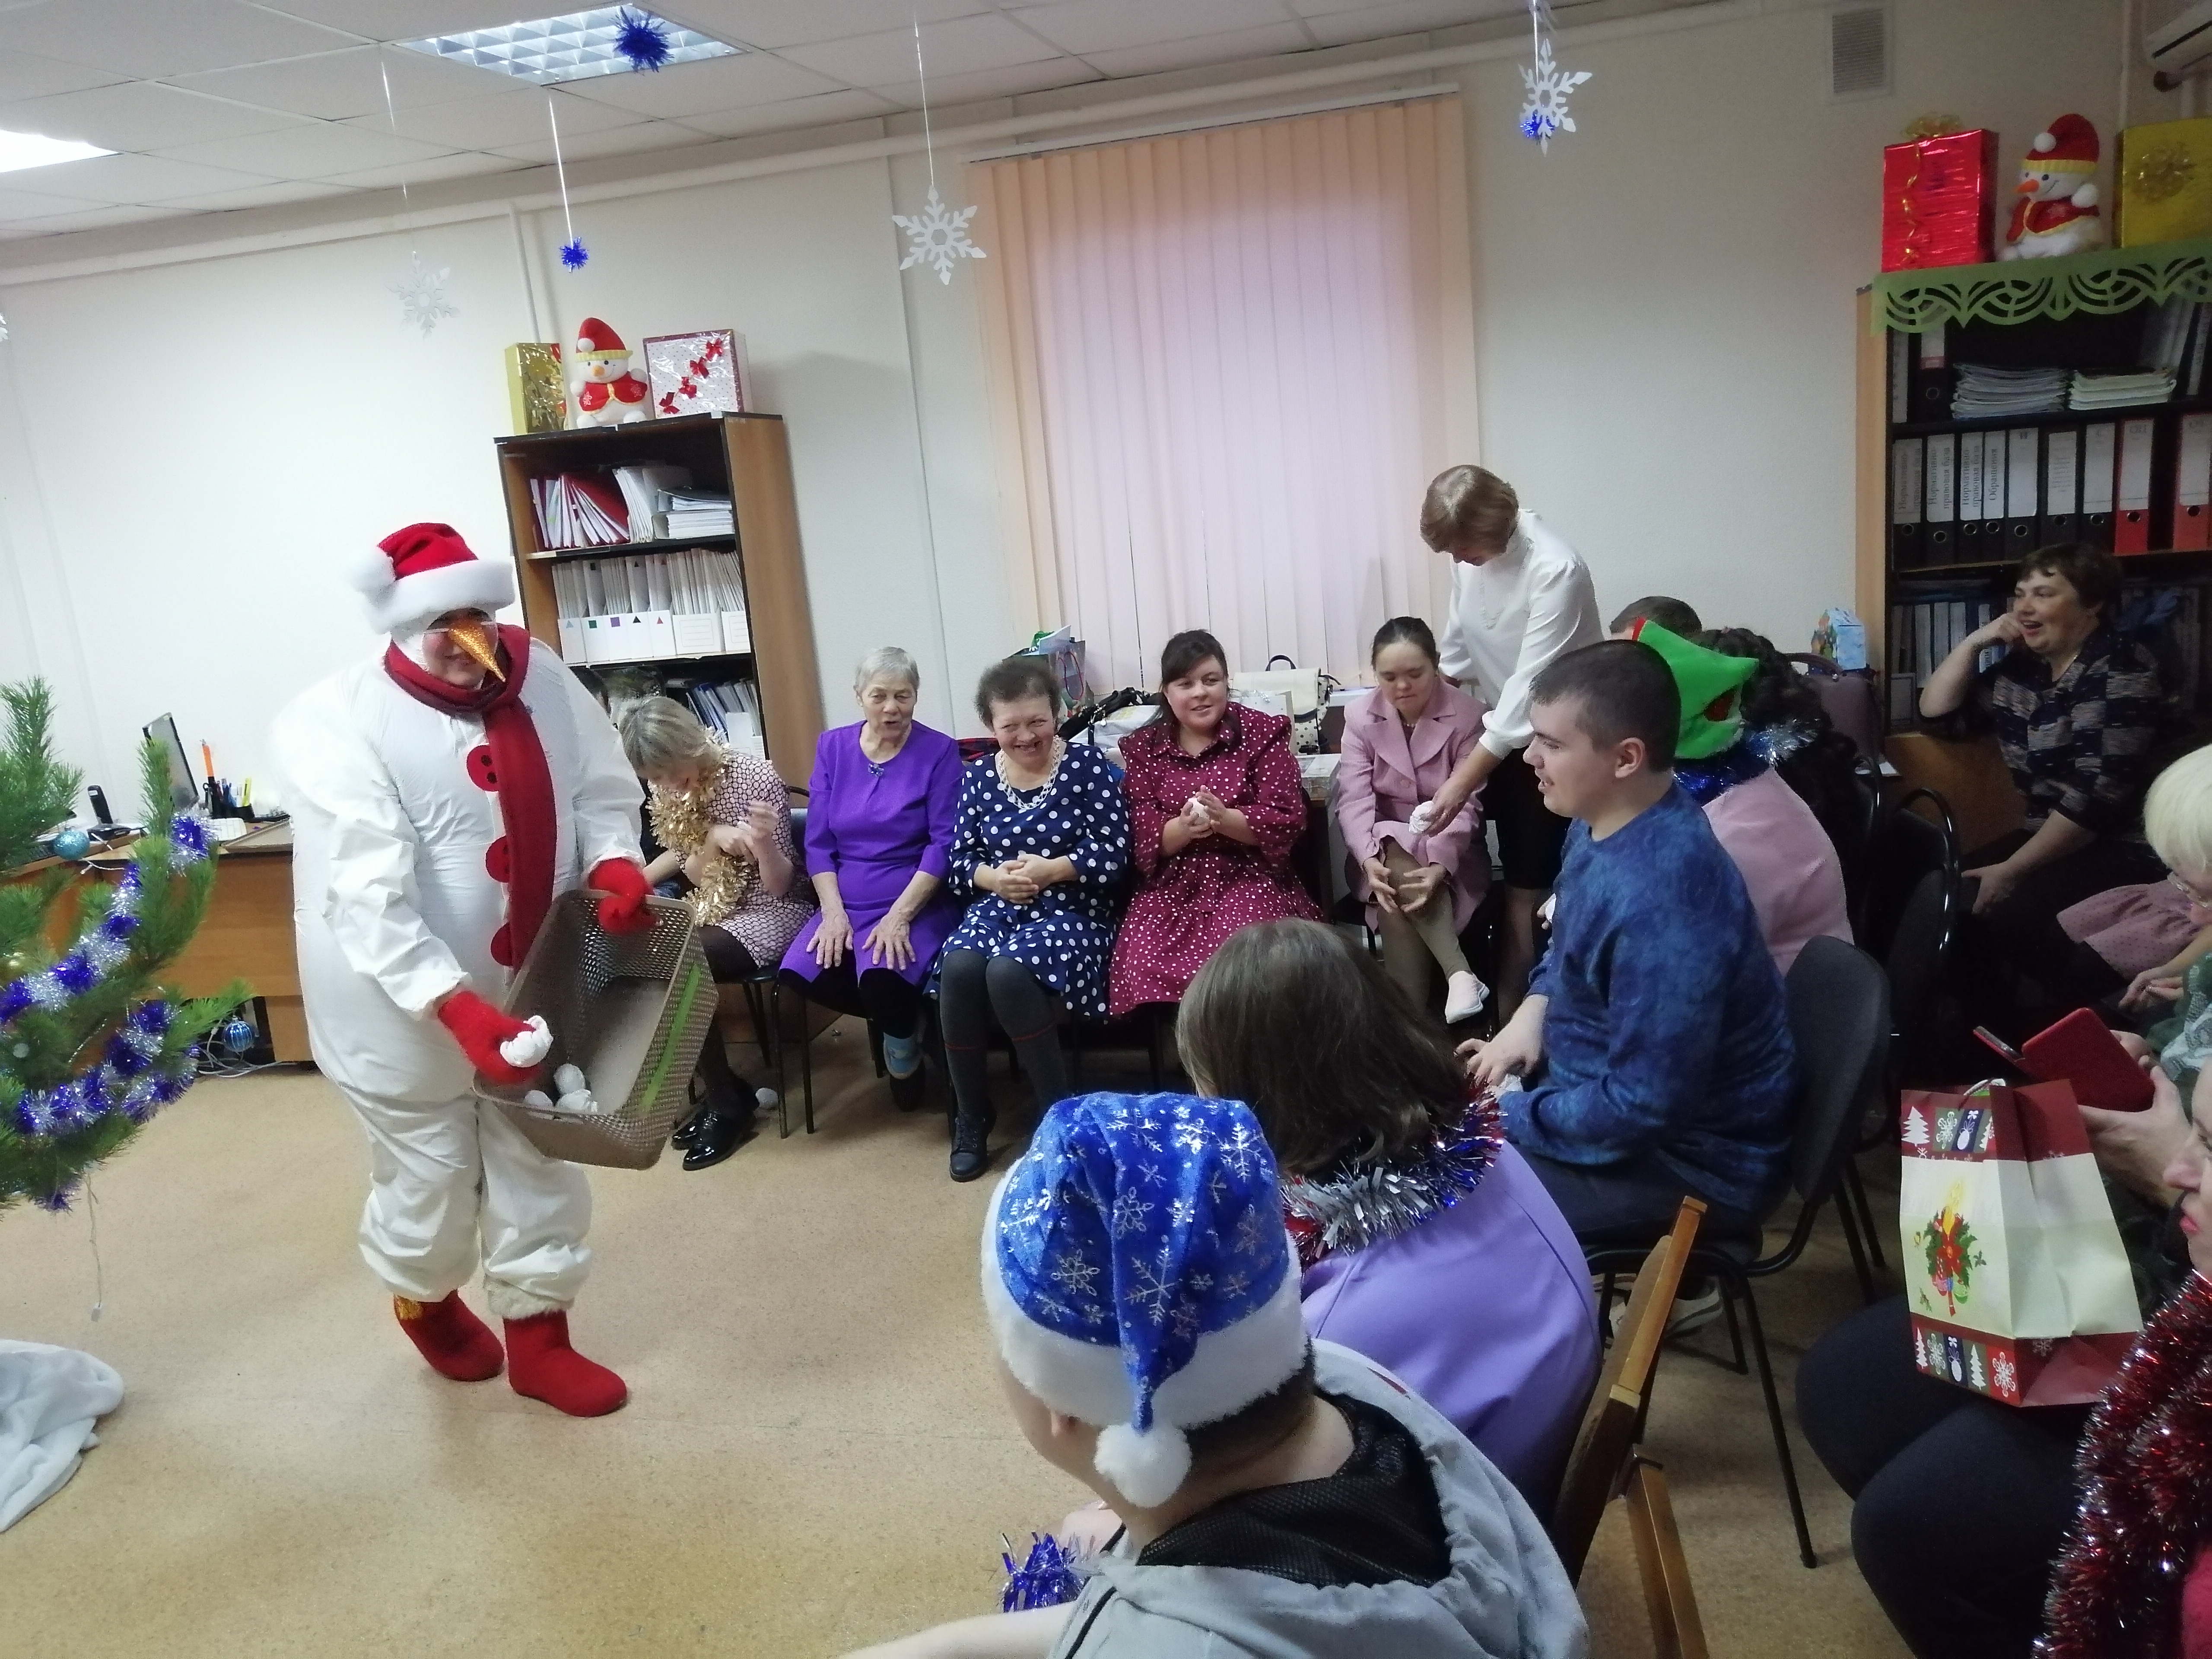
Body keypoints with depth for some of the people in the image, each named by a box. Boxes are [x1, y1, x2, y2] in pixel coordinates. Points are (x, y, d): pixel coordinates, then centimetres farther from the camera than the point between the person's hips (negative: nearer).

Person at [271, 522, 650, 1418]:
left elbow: (601, 790, 3)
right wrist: (458, 1011, -38)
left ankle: (538, 1340, 35)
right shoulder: (334, 725, -22)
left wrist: (614, 863, -19)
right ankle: (425, 1301, 47)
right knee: (430, 1174, 14)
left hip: (528, 979, 5)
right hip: (398, 1001, -4)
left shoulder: (539, 677, -7)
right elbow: (370, 898, -29)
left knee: (539, 1165, 15)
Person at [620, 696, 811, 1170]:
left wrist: (764, 844, -39)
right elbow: (688, 868, 4)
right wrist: (713, 840, -18)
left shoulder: (755, 778, -20)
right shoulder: (667, 789, -1)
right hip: (711, 910, 7)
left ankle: (728, 1102, -5)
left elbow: (779, 886, -17)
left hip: (768, 914, -7)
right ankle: (718, 1087, 1)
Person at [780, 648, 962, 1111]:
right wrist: (834, 912, -10)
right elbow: (818, 842, 5)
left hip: (918, 902, -4)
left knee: (883, 979, -33)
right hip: (847, 903, 4)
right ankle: (902, 1017, 3)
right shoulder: (832, 747, 7)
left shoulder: (939, 751, -4)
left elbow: (944, 844, -10)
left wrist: (899, 916, -20)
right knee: (802, 973, -24)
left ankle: (904, 1030, 5)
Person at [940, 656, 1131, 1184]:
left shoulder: (1087, 765, -2)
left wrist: (1048, 870, -20)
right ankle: (971, 1117, -8)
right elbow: (959, 862, 9)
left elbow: (1114, 855, -8)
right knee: (958, 968, -29)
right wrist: (993, 877, -13)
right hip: (997, 907, 4)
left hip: (1073, 912, -4)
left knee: (1009, 973, -34)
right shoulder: (978, 777, 10)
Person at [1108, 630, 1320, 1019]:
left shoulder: (1261, 733, 3)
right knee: (1144, 966, -26)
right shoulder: (1142, 747, 9)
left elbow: (1286, 821, -5)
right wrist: (1182, 828, -22)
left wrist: (1224, 819, -23)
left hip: (1247, 878, -2)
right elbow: (1140, 836, 1)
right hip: (1171, 886, 2)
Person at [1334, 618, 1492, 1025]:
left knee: (1399, 909, -32)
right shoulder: (1360, 716, -4)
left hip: (1451, 851, -1)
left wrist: (1439, 865, -36)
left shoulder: (1467, 715, -11)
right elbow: (1355, 799, -13)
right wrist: (1369, 859, -33)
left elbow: (1464, 804, -18)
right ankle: (1459, 974, -37)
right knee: (1394, 898, -35)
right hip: (1385, 849, 1)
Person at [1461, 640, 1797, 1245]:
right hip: (1609, 1080, 9)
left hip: (1691, 1157, -9)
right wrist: (1532, 1012, -1)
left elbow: (1645, 1108, -30)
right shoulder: (1606, 820, -3)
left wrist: (1501, 1121, -18)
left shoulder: (1662, 902, -33)